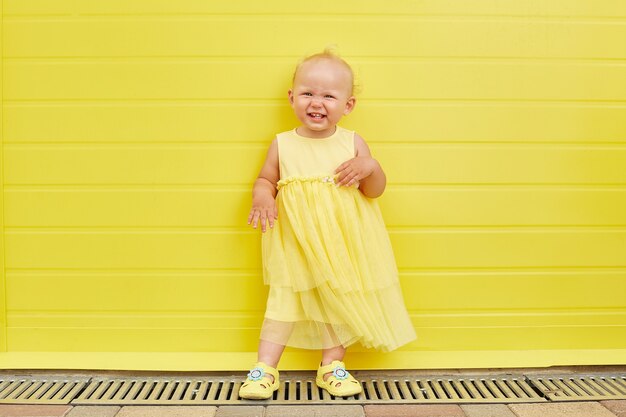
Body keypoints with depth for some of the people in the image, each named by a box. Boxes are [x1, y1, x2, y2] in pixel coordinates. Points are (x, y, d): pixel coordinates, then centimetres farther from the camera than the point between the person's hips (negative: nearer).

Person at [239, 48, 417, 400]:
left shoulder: (353, 143, -3)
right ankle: (265, 369, 14)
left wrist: (370, 167, -20)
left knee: (339, 300, 11)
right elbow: (265, 180, 8)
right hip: (295, 246, -1)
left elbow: (376, 191, 1)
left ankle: (332, 366, 27)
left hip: (342, 245, 1)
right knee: (284, 302, 3)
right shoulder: (283, 145, -3)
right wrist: (262, 198, -14)